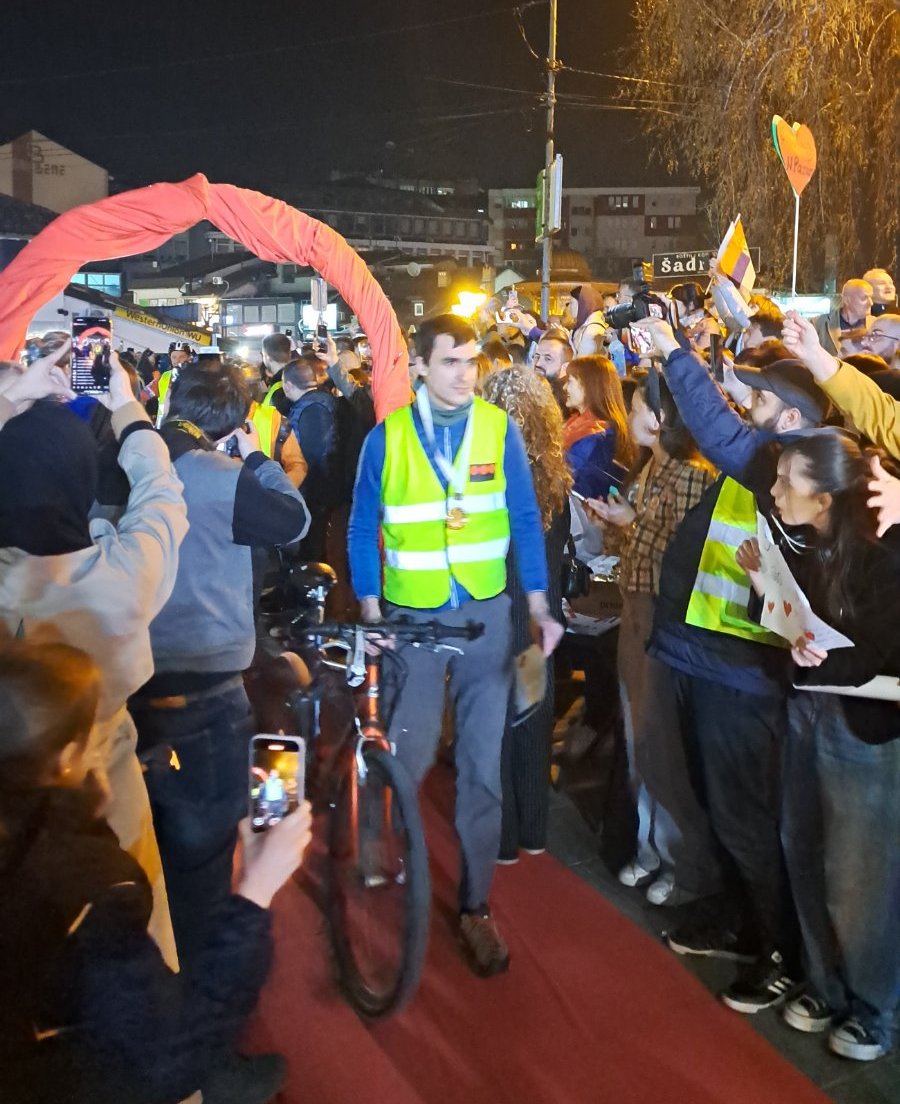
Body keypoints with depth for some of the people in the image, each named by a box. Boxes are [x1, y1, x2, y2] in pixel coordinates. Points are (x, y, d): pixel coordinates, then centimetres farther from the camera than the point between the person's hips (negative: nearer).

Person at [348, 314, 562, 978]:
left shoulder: (500, 430, -3)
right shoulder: (387, 437, -5)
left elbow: (525, 520, 1)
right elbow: (363, 529, 1)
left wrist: (540, 606, -5)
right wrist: (371, 615, -4)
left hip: (487, 614, 1)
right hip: (412, 616, -1)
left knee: (484, 763, 5)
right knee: (409, 756, 5)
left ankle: (475, 904, 19)